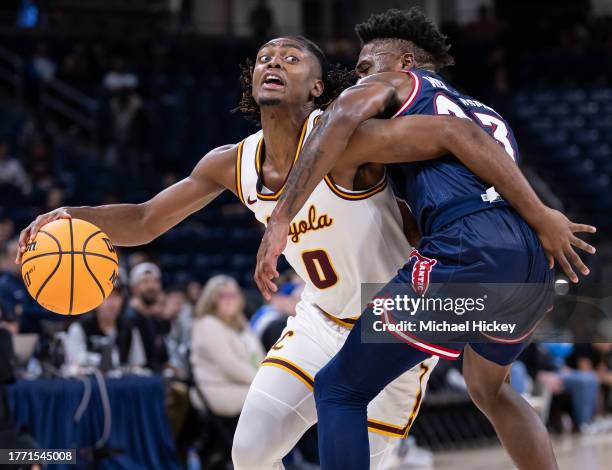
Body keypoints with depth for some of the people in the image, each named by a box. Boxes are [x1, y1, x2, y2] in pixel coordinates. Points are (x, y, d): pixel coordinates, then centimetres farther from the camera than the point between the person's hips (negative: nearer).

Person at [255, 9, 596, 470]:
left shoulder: (396, 83, 16)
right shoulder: (488, 115, 39)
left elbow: (344, 113, -3)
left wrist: (280, 221, -9)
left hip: (468, 255, -7)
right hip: (535, 262, 7)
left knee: (338, 389, 5)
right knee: (488, 387, 35)